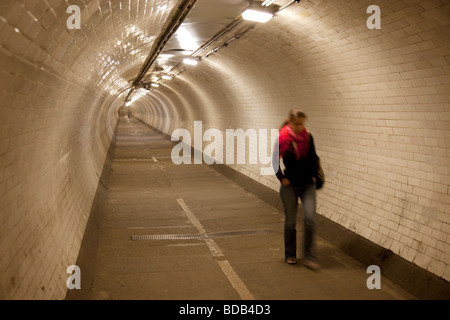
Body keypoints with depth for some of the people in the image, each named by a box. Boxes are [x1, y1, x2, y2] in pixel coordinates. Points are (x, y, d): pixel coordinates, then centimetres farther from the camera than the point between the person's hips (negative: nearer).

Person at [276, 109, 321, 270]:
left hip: (308, 185, 2)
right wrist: (282, 178, -5)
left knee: (310, 219, -9)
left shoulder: (308, 137, -2)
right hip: (290, 186, -2)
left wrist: (314, 175, 5)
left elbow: (314, 158, 12)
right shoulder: (282, 139, -10)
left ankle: (309, 256, 2)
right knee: (290, 221, 6)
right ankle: (290, 254, 24)